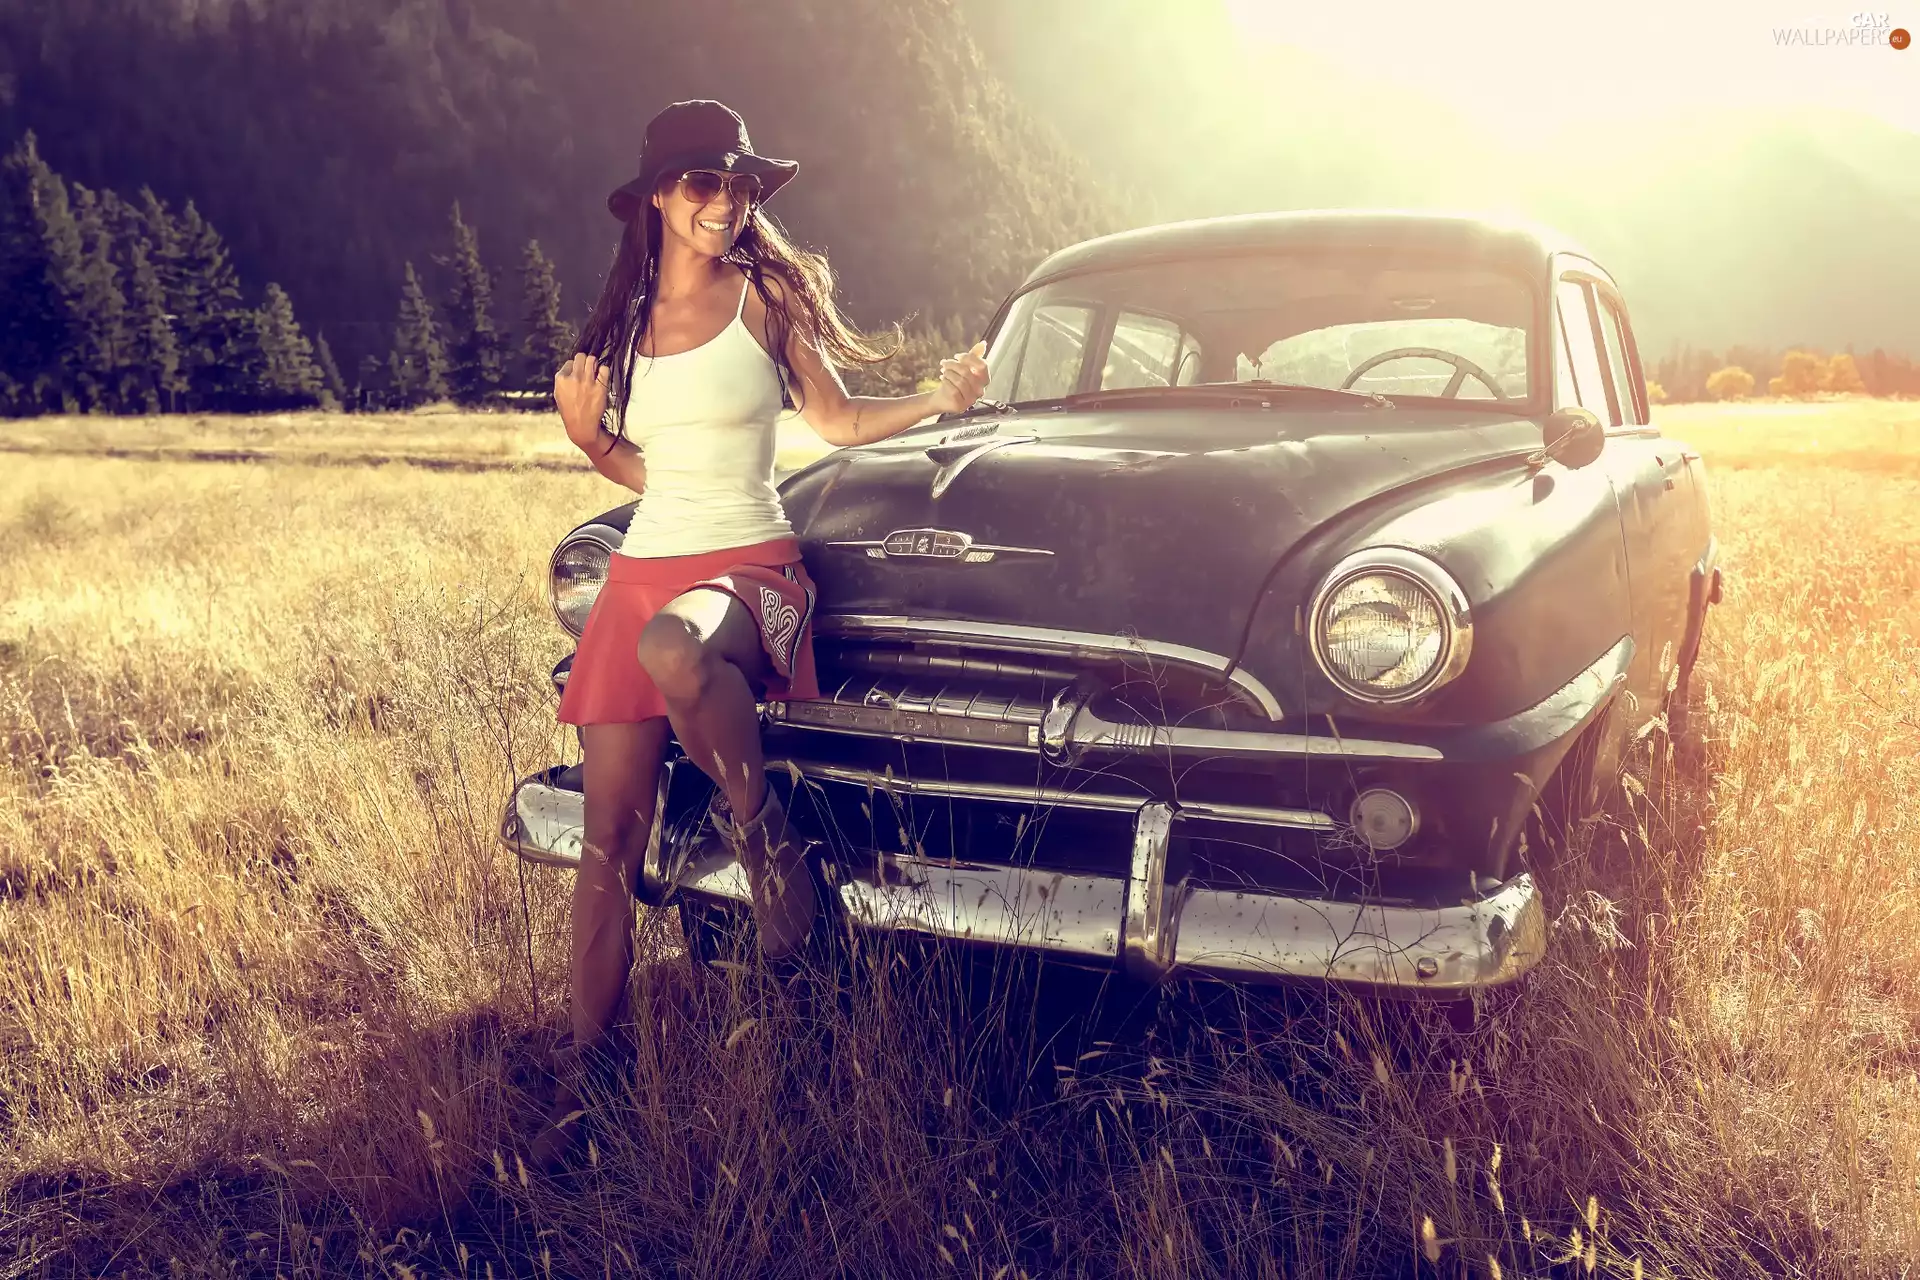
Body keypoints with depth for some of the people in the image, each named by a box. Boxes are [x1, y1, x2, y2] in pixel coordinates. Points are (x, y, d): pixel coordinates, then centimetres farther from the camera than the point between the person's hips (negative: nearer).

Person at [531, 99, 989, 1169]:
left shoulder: (765, 293, 3)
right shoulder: (627, 318, 13)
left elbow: (834, 416, 8)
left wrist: (941, 401, -7)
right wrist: (588, 435, 0)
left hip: (750, 568, -4)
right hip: (644, 569, 4)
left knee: (673, 649, -42)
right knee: (610, 844, 1)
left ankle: (766, 836, -17)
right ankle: (587, 1072, 12)